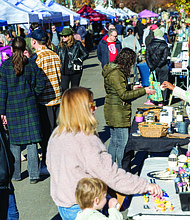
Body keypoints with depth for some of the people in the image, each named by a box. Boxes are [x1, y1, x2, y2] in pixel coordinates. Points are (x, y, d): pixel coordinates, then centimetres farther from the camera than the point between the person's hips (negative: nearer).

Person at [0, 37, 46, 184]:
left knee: (14, 141, 10)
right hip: (30, 107, 1)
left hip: (12, 108, -1)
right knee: (32, 140, 3)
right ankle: (34, 175, 3)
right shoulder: (32, 64, -1)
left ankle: (16, 174, 20)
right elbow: (41, 84, -1)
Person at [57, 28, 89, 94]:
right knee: (64, 89, -4)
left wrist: (79, 60, -8)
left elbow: (85, 54, 6)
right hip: (64, 72, 2)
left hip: (75, 71, -2)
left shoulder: (77, 44, -2)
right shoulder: (60, 46, 9)